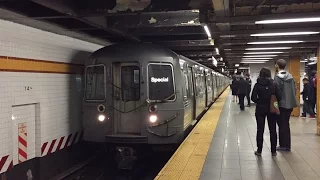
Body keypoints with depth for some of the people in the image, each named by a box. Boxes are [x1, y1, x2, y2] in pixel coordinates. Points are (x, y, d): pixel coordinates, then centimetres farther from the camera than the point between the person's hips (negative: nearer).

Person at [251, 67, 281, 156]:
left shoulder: (258, 84, -7)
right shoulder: (274, 84, -5)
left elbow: (253, 98, -12)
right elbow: (279, 97, -8)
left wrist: (259, 101, 7)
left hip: (260, 109, -1)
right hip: (272, 109, 1)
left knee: (260, 130, 8)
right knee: (273, 130, 10)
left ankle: (259, 150, 12)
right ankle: (273, 151, 16)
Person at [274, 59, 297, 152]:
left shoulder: (278, 77, -15)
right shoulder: (290, 76, 7)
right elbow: (294, 89, 10)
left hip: (282, 104, -7)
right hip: (290, 104, 7)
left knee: (282, 125, 2)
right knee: (286, 124, 16)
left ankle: (284, 145, 6)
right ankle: (287, 145, 22)